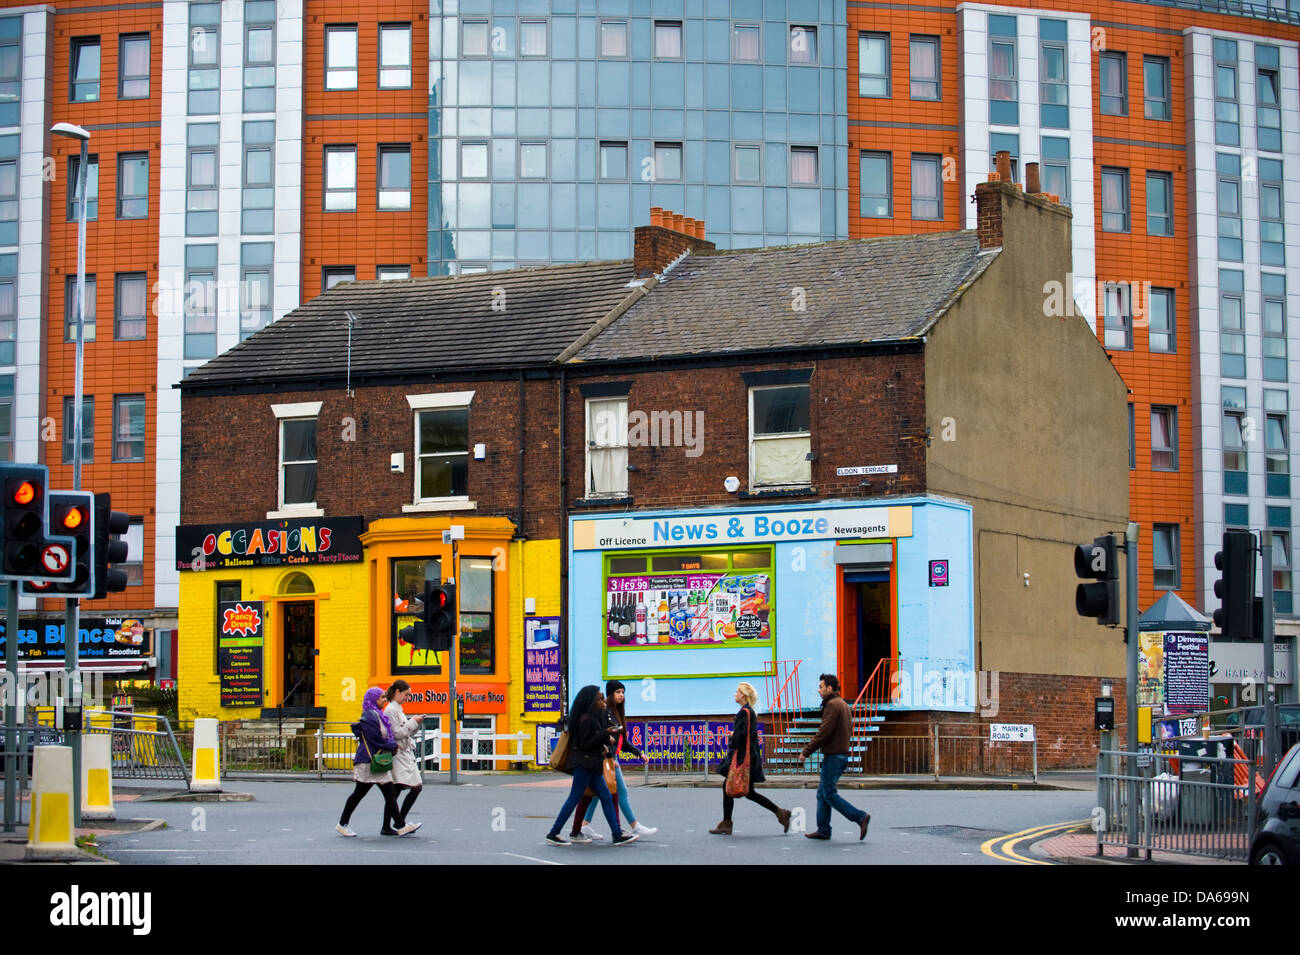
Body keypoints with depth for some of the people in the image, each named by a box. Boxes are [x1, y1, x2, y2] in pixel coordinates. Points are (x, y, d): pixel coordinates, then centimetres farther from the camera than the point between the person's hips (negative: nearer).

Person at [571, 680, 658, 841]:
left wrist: (638, 753, 15)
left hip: (611, 757, 10)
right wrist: (610, 757, -22)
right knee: (621, 791, -6)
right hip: (606, 757, -10)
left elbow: (622, 741, 21)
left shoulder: (616, 712, 17)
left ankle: (585, 826, 11)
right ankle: (635, 826, -2)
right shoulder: (604, 710, -12)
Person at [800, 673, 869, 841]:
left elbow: (823, 733, -19)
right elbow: (849, 731, 20)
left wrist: (806, 751, -11)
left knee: (829, 794, -6)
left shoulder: (832, 705, -14)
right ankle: (823, 830, 12)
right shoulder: (843, 704, 16)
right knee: (822, 793, 13)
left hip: (833, 757, -10)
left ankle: (860, 817, -10)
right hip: (842, 754, 10)